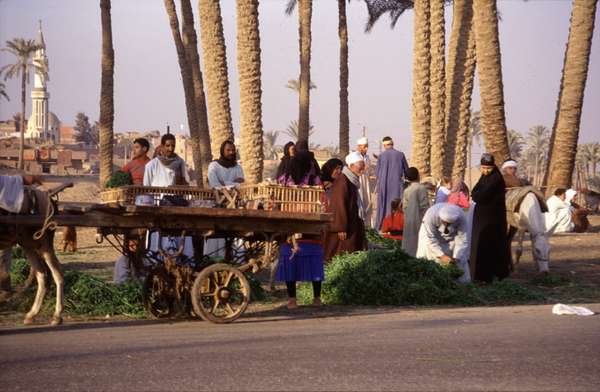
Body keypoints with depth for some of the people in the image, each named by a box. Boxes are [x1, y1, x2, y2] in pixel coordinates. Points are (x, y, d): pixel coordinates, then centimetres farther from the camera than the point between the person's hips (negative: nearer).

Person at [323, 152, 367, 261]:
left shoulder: (352, 181, 13)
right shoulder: (342, 182, -16)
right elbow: (339, 206, -20)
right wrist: (341, 228, -21)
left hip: (352, 227, 10)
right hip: (343, 230, -10)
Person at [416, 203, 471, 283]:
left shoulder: (461, 218, -35)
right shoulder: (430, 215, -39)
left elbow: (462, 240, -28)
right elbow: (431, 240, -32)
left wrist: (456, 258, -36)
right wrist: (441, 255, -38)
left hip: (453, 236, 1)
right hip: (431, 232, -1)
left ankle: (463, 281, -1)